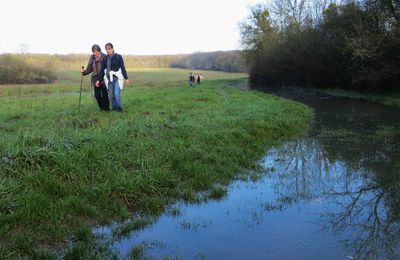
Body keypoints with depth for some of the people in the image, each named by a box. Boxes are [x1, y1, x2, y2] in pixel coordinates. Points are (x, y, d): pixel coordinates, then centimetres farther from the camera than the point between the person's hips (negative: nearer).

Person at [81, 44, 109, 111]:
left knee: (104, 94, -1)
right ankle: (101, 107, 23)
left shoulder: (104, 57, -10)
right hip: (96, 79, 5)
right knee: (97, 95, 5)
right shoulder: (92, 58, 6)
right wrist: (84, 71, -11)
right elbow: (89, 69, 10)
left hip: (103, 79, -5)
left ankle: (106, 108, 12)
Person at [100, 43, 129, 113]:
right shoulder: (105, 58, 5)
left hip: (117, 78, -4)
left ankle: (119, 109, 2)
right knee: (111, 95, 3)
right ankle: (114, 108, 17)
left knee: (117, 94, -15)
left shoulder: (118, 57, -5)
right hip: (109, 79, 4)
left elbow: (123, 68, -4)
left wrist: (126, 78, -6)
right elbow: (103, 69, 10)